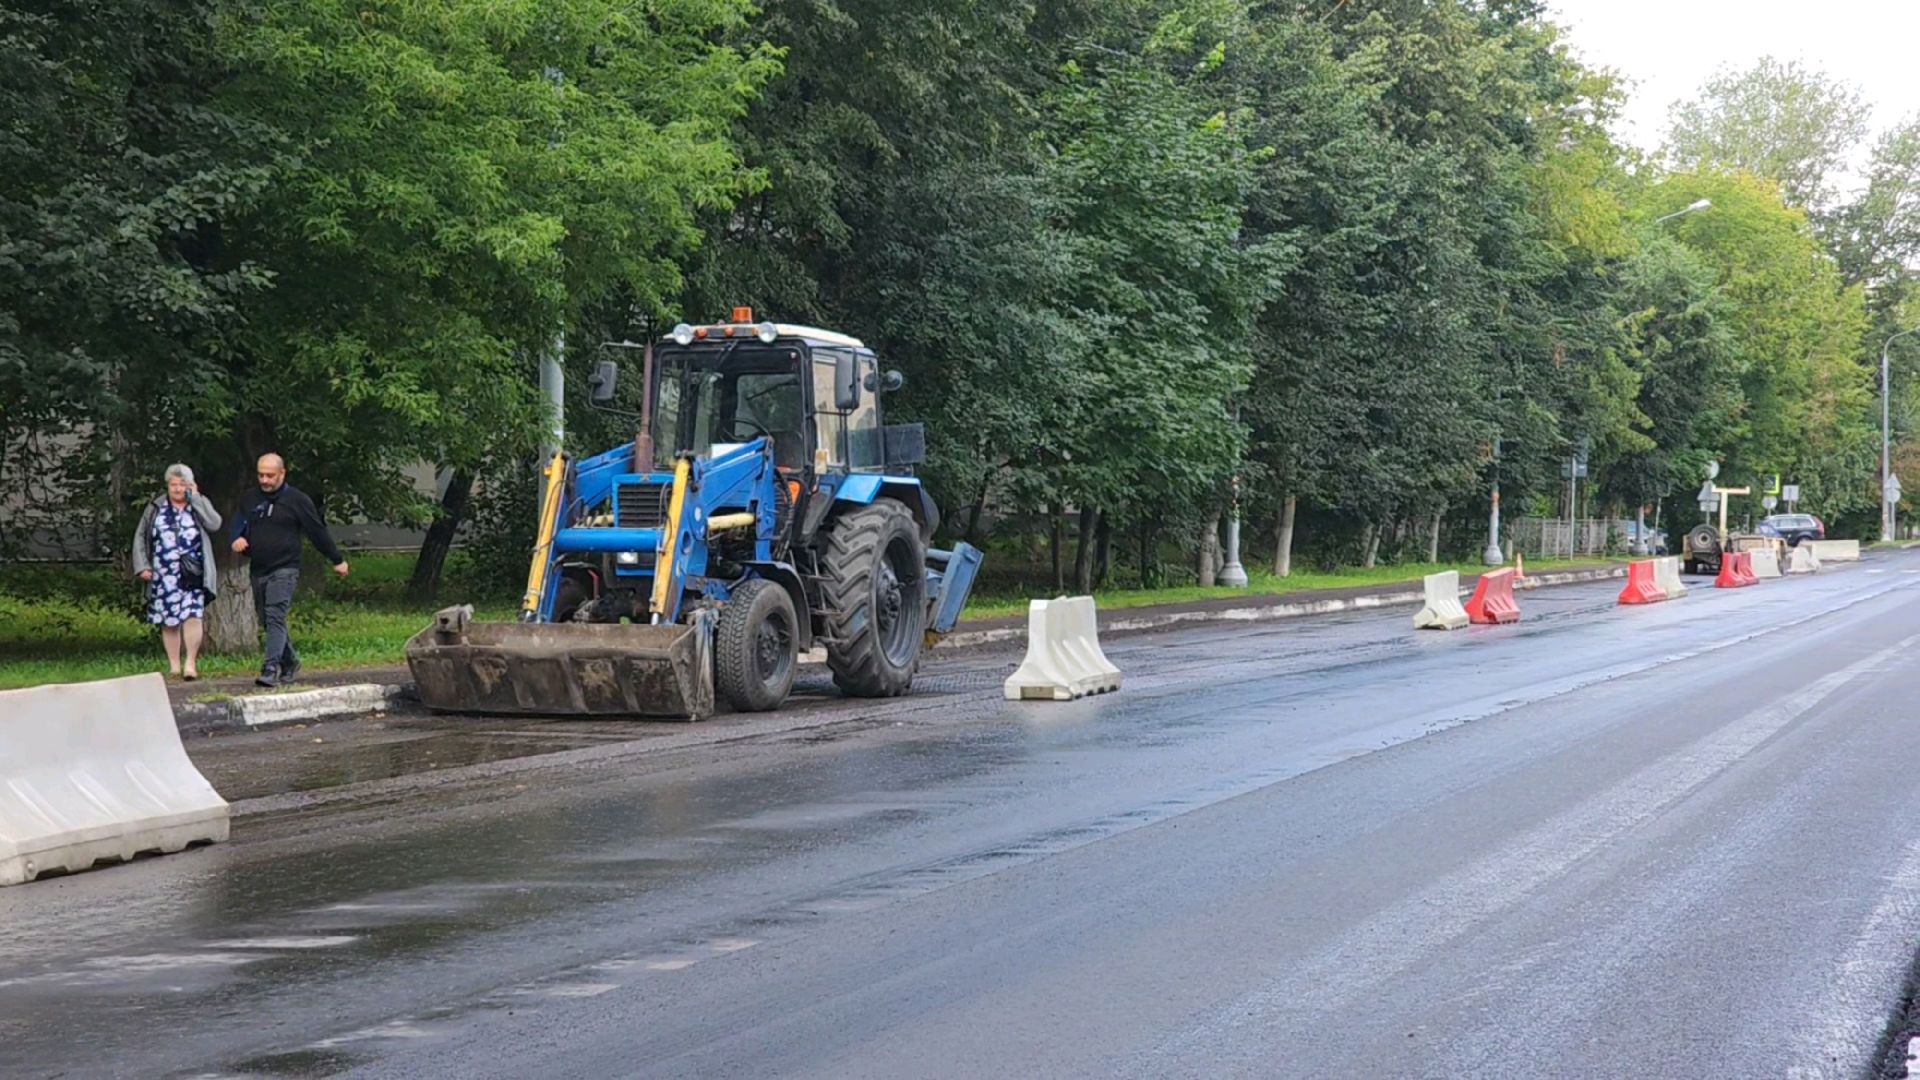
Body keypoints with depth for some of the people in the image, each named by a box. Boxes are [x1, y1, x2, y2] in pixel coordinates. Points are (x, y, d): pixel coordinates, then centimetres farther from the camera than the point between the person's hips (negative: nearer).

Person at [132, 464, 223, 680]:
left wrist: (195, 498, -7)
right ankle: (174, 665, 10)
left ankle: (191, 662, -9)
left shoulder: (200, 505, 9)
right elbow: (140, 537, 14)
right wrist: (142, 566, 4)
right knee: (168, 620, 3)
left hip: (192, 574, -2)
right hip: (163, 575, 2)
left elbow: (214, 524, -11)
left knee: (192, 615, -13)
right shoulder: (156, 508, 12)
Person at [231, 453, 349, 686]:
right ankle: (290, 662, 27)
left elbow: (318, 531, 3)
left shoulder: (296, 500, -2)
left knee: (275, 617, -18)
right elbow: (239, 523, 23)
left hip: (284, 570, -6)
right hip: (258, 571, 6)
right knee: (267, 621, 11)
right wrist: (238, 538, -1)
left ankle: (270, 668, -24)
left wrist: (338, 559, 9)